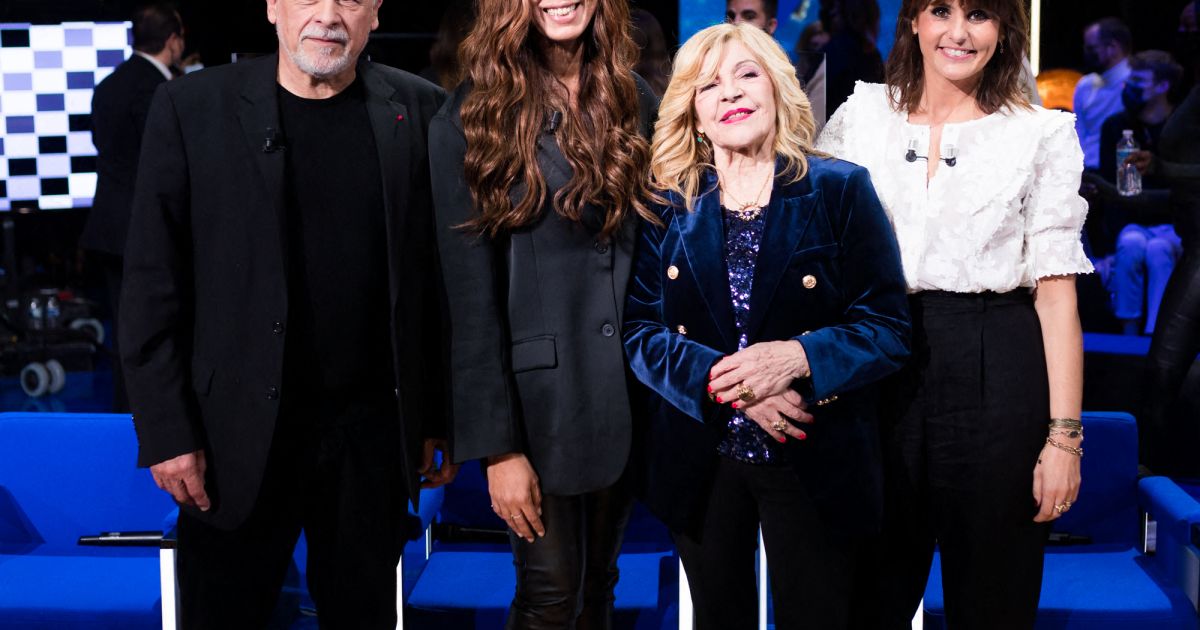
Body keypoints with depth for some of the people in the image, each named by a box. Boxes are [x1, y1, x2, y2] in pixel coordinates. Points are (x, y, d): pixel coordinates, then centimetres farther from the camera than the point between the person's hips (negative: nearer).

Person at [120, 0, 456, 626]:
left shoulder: (419, 111, 1)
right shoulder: (191, 109, -4)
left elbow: (444, 282, 5)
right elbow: (152, 286, -3)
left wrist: (441, 420, 5)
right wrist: (166, 431, -6)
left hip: (373, 434, 2)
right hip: (240, 440, -1)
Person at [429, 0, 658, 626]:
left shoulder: (635, 101, 5)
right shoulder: (471, 116, -8)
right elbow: (470, 294, -9)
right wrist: (497, 445, -12)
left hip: (627, 386, 4)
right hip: (539, 391, -4)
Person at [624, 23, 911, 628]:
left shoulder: (840, 190, -4)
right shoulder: (666, 205, 3)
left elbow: (887, 327, -7)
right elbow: (639, 328, -3)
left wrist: (797, 357, -25)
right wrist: (720, 379, -20)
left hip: (815, 461, -2)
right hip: (698, 462, 2)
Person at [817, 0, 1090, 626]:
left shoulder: (1043, 133, 0)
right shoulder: (862, 114, 6)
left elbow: (1056, 292, -3)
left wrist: (1064, 435, -8)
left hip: (997, 374, -2)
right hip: (877, 371, 2)